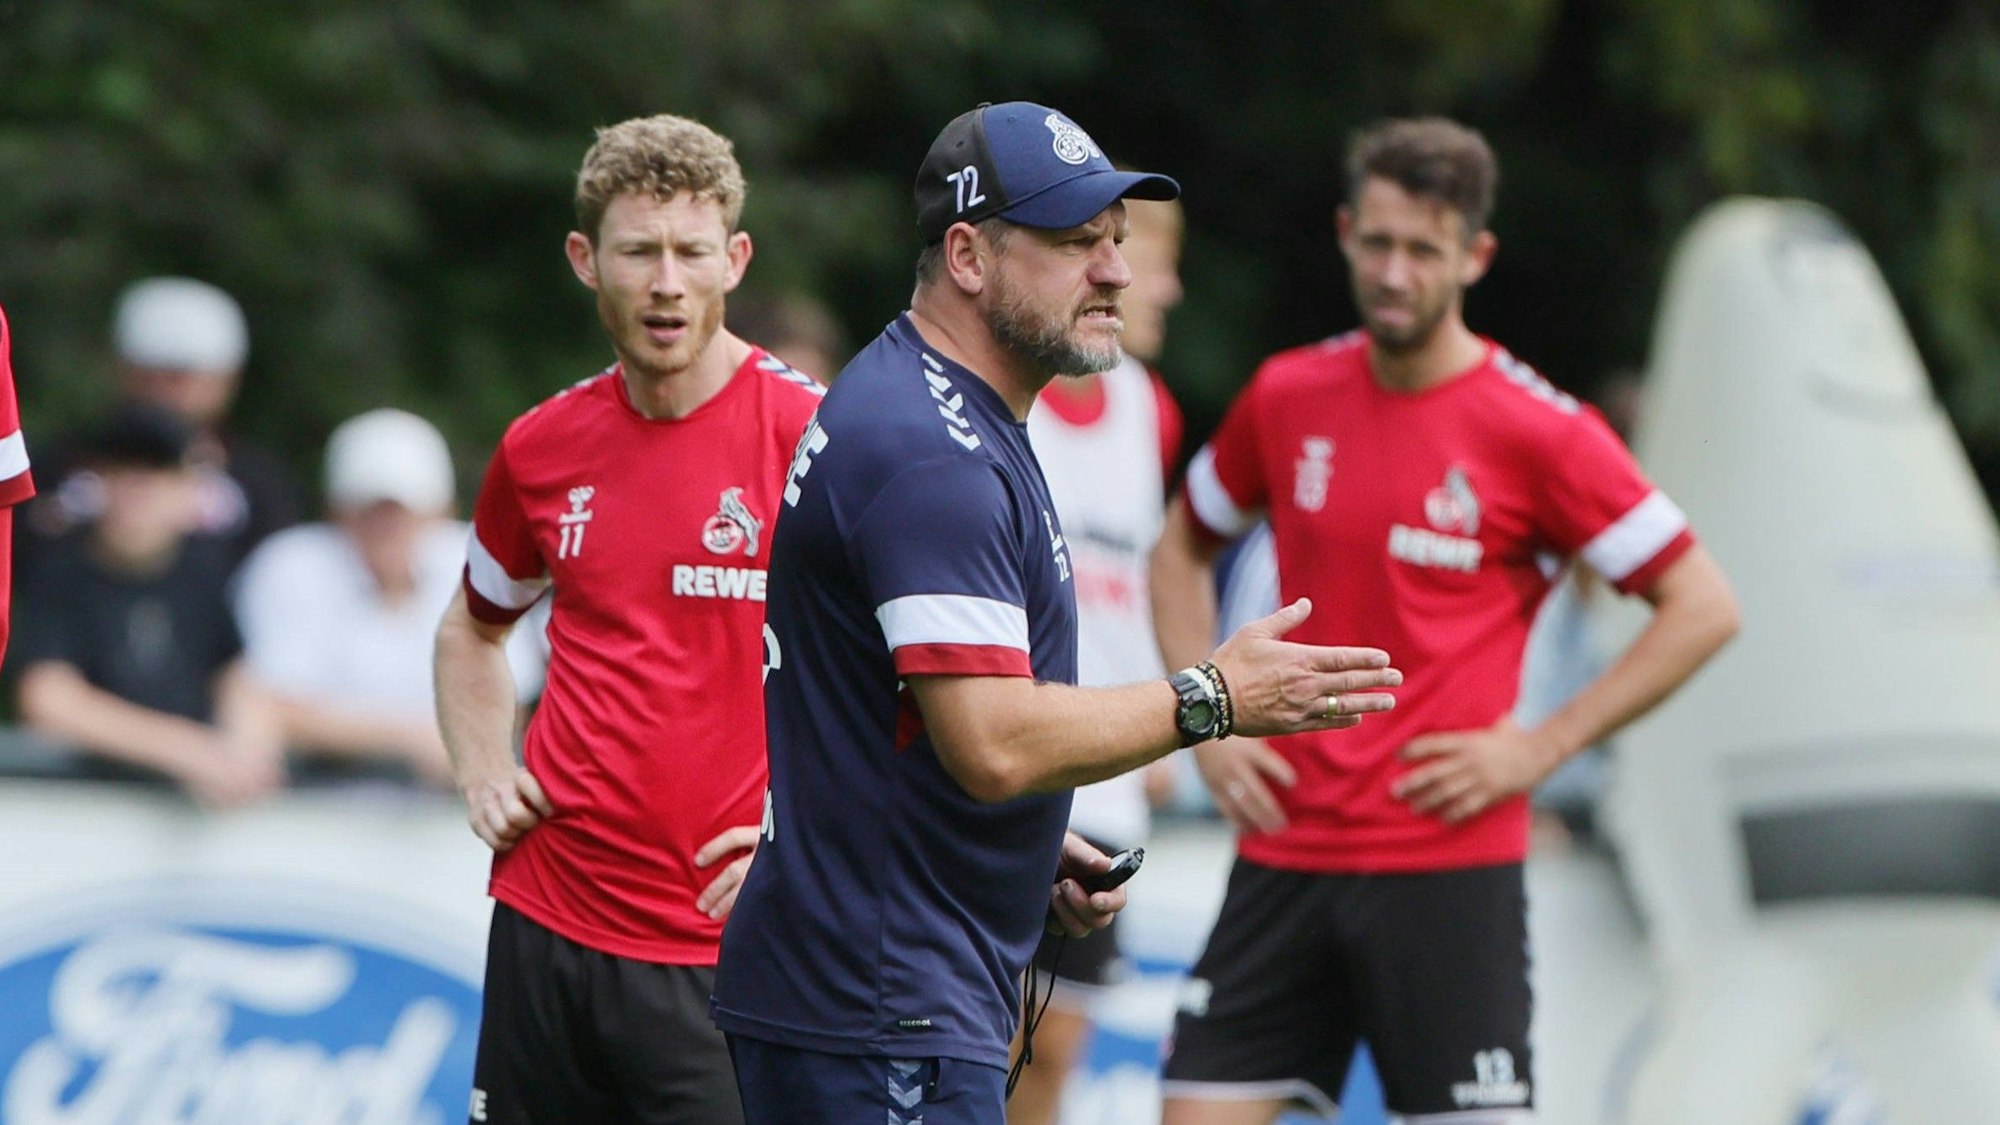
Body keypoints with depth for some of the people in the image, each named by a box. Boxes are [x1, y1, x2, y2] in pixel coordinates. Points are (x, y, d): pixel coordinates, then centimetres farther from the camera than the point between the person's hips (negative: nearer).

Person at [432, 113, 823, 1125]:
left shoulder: (809, 435, -8)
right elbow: (473, 628, 28)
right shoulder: (543, 448, 8)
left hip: (720, 950, -5)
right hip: (548, 917, 5)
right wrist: (483, 776, 12)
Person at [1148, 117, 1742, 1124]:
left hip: (1448, 867, -4)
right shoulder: (1289, 397, 6)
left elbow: (1704, 606, -5)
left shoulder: (1534, 431, -7)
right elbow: (1181, 549, 23)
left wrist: (1539, 748, -10)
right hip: (1287, 847, 4)